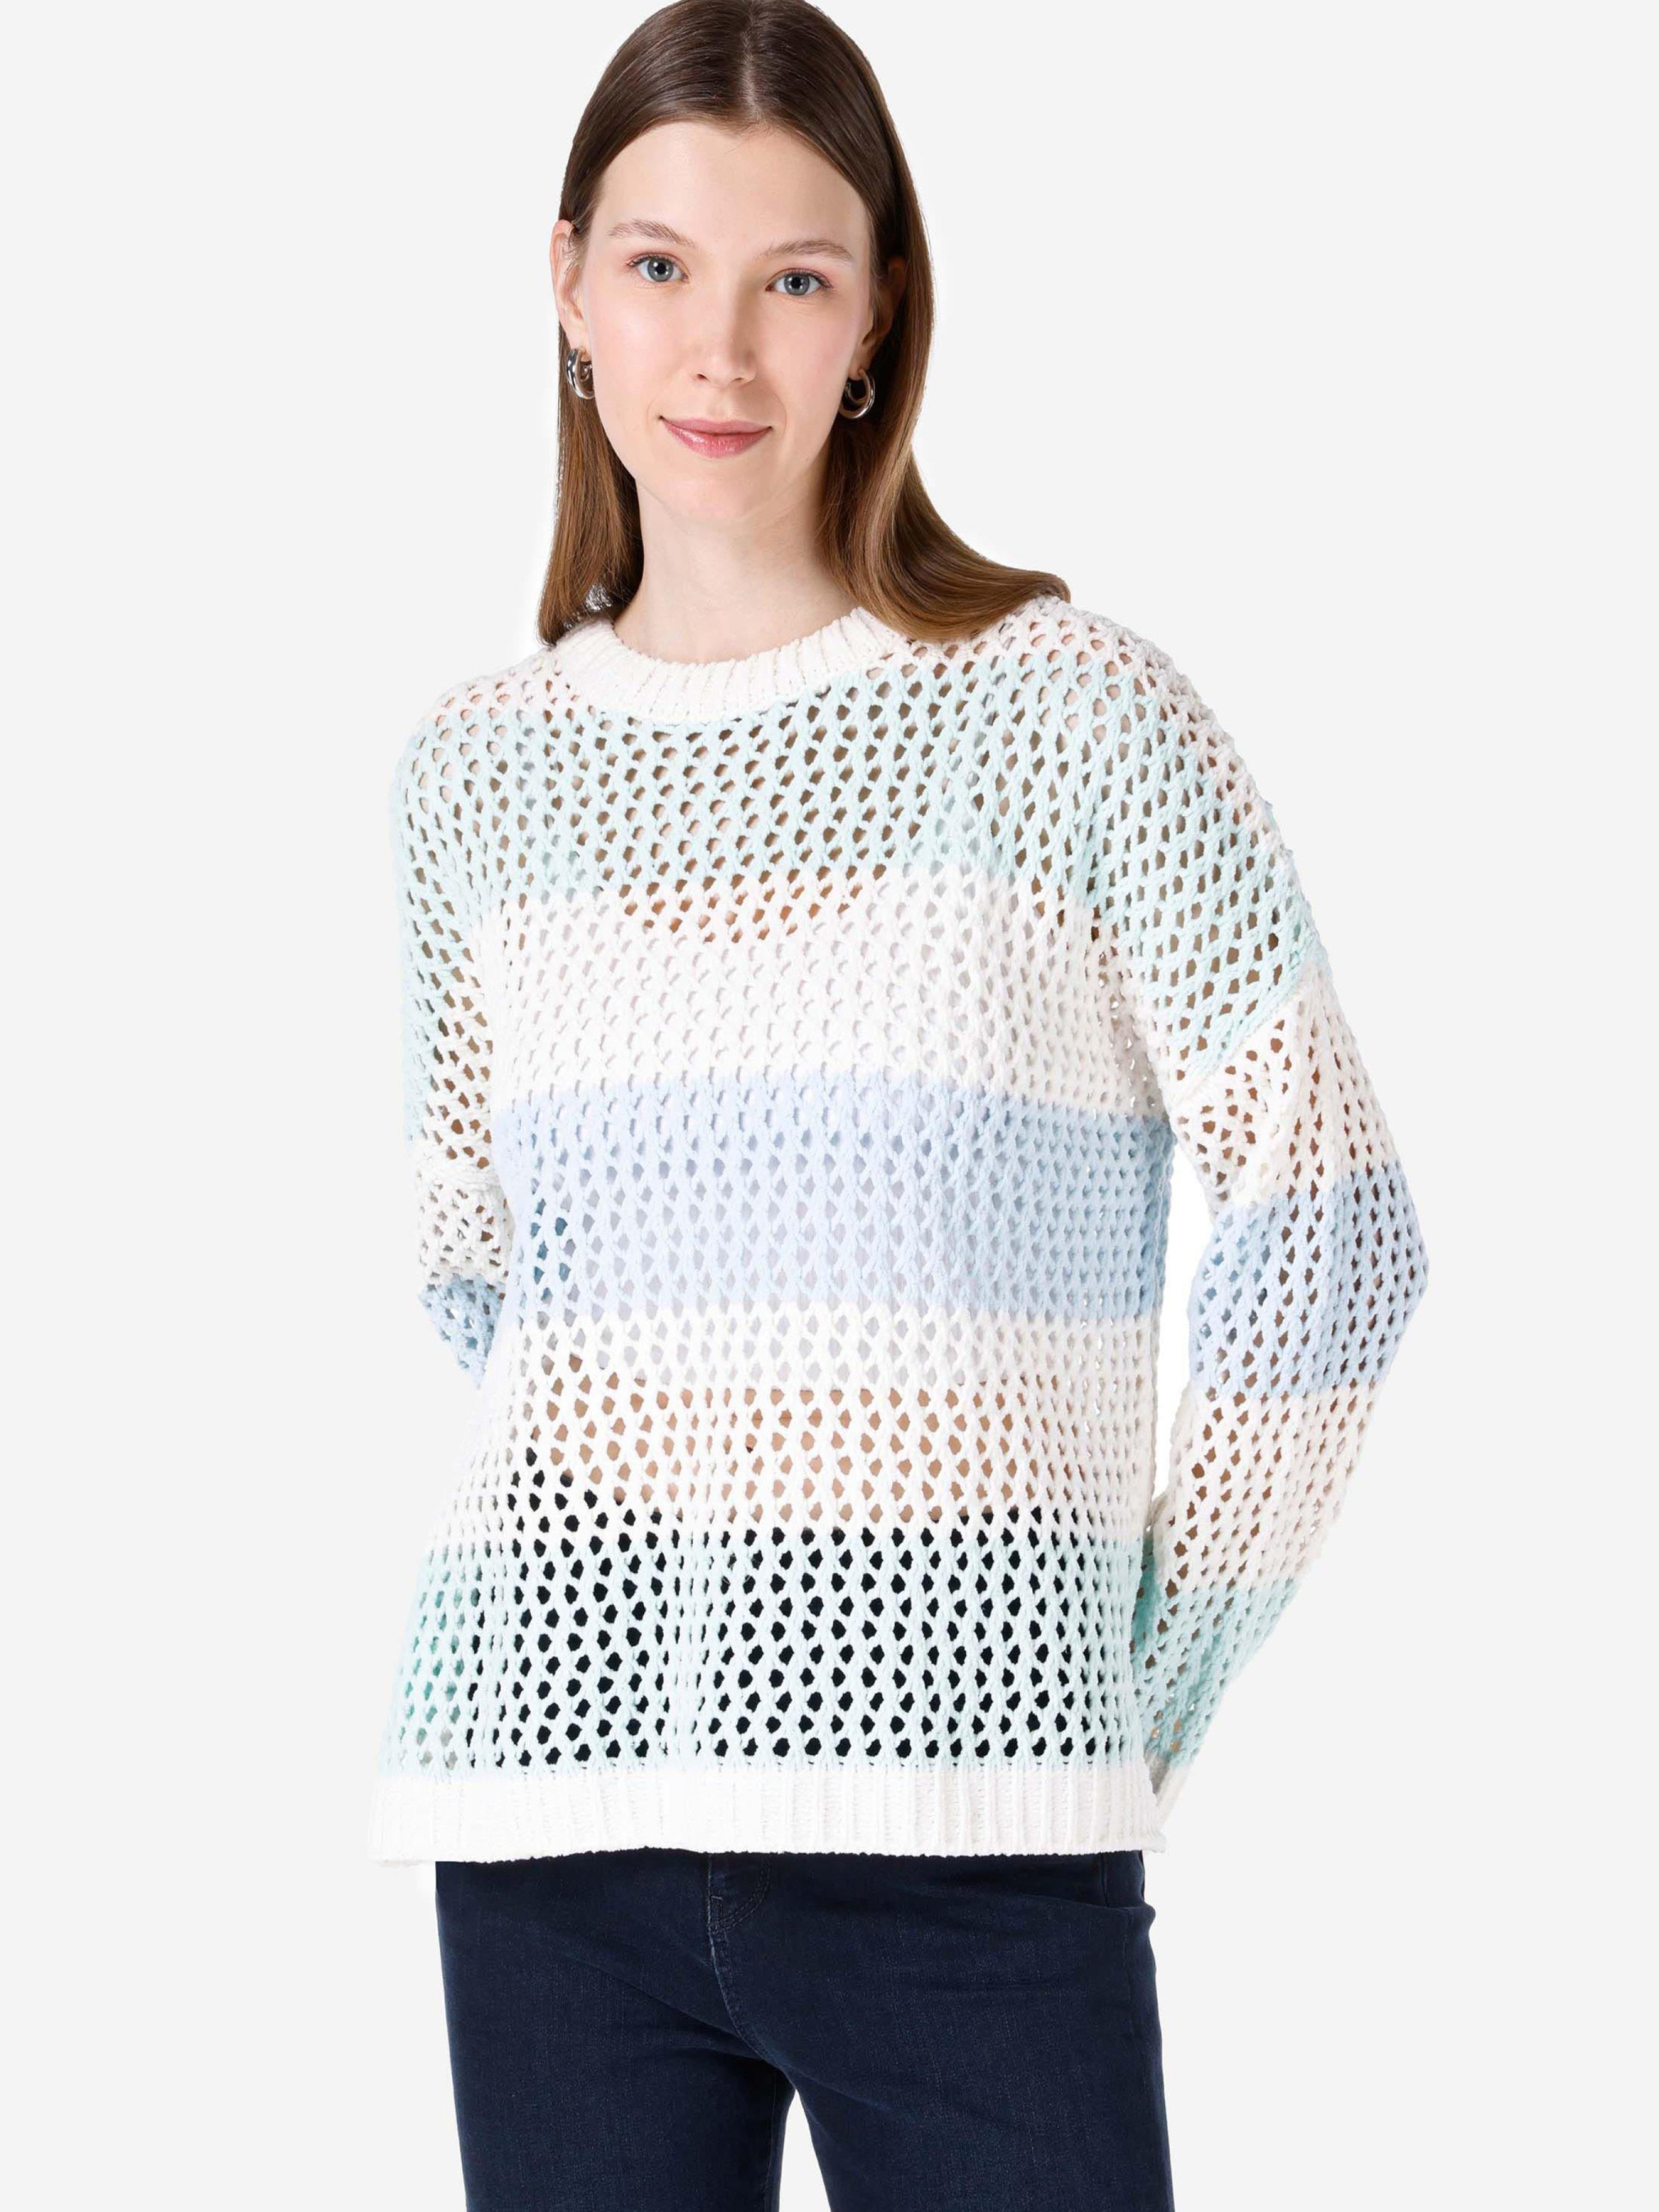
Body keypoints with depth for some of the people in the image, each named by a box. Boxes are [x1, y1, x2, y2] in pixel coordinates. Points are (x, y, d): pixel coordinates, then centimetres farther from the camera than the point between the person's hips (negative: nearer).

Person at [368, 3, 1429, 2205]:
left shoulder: (1069, 716, -2)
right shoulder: (475, 778, 9)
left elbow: (1329, 1232, 1)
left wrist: (1153, 1701, 2)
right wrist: (639, 1591, 12)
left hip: (966, 1824, -3)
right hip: (557, 1791, 3)